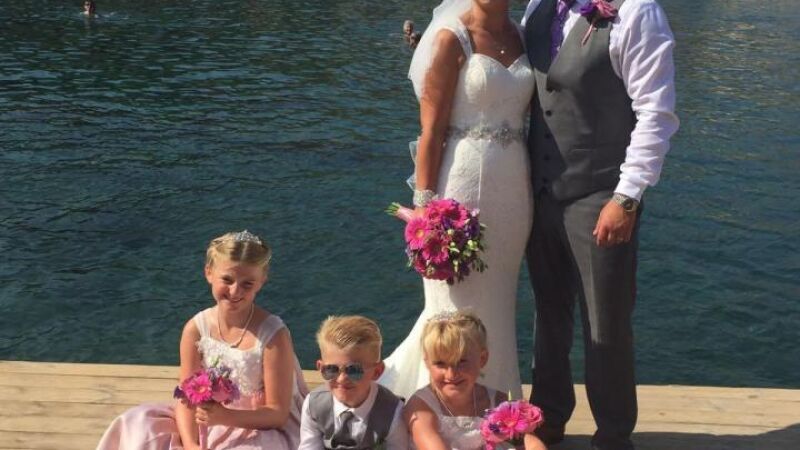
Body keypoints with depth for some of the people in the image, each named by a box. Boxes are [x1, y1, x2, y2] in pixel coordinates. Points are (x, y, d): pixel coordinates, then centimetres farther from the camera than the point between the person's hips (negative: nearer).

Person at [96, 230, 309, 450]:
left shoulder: (273, 335, -19)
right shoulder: (196, 329, -7)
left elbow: (278, 413, -17)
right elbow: (187, 399, -7)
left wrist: (226, 416, -33)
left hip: (262, 428, -4)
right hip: (208, 427, 4)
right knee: (140, 423, -10)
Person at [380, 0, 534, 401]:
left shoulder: (516, 34, 10)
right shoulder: (451, 38, -7)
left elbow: (520, 115, 14)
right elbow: (431, 130, -10)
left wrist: (528, 195, 11)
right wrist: (426, 206, -14)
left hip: (513, 185, 6)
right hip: (464, 184, -6)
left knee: (498, 305, 15)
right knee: (459, 308, 3)